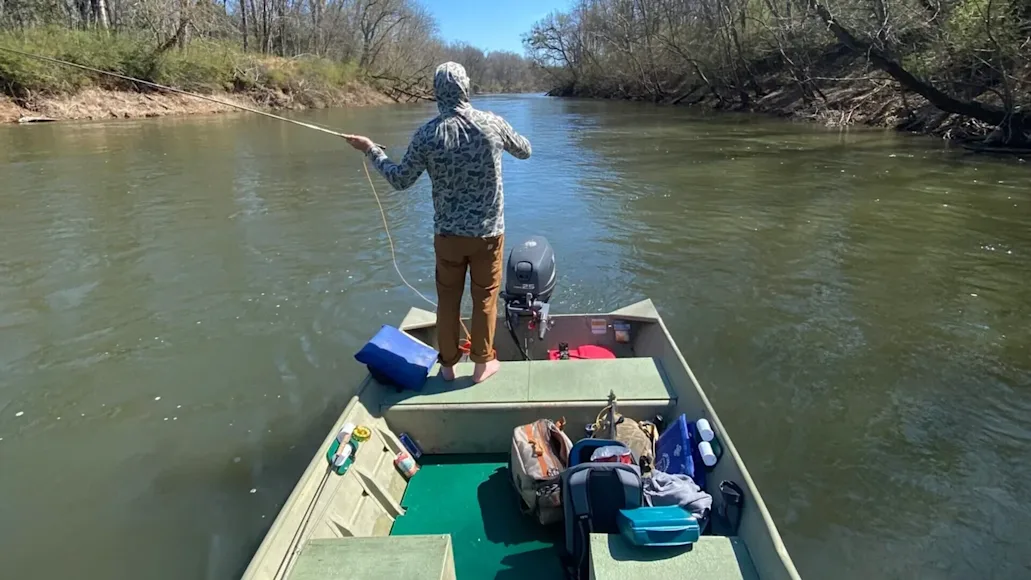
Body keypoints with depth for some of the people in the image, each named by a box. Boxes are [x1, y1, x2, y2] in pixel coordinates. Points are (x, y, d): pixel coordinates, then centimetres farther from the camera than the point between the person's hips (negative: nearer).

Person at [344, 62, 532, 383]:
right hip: (488, 231, 0)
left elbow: (401, 180, 0)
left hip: (448, 232, 0)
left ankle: (448, 364, 26)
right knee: (485, 297, 13)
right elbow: (525, 151, 9)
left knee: (448, 299, 14)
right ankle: (483, 363, 23)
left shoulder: (427, 134, -10)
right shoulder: (492, 123, -8)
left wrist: (371, 150, 12)